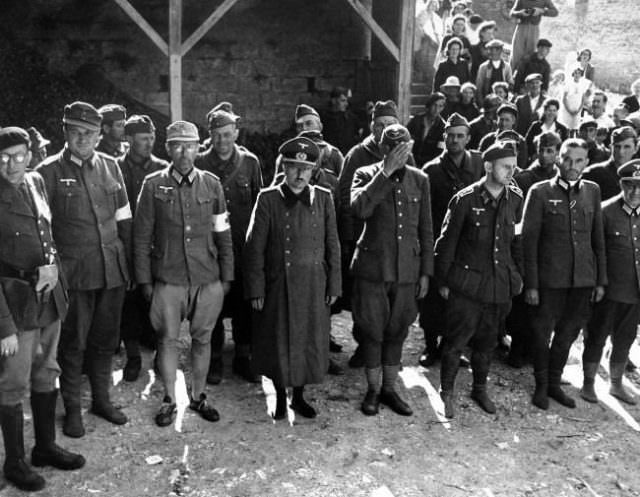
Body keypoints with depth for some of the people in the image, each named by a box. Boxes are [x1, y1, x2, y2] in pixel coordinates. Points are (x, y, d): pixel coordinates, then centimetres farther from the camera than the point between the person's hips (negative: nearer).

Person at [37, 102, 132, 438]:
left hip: (112, 269, 4)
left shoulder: (110, 166, 8)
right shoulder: (49, 172, -4)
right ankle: (72, 408, 22)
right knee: (73, 342, 6)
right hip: (74, 272, -4)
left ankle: (101, 399, 30)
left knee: (105, 339, 13)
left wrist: (129, 263, 9)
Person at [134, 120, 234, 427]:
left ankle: (198, 397, 27)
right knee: (168, 339, 5)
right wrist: (144, 280, -1)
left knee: (202, 338, 10)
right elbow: (142, 236, 2)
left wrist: (226, 276, 6)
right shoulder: (153, 185, 0)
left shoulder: (211, 184, 5)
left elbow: (223, 235, 8)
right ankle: (169, 400, 22)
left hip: (208, 278, 2)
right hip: (167, 278, -1)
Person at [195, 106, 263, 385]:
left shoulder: (250, 162, 5)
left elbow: (259, 204, 8)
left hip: (244, 247, 1)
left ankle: (243, 358, 21)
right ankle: (214, 360, 18)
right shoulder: (199, 164, 1)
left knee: (245, 305, 7)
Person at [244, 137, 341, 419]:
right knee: (279, 343, 8)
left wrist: (333, 286, 4)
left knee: (311, 343, 10)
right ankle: (280, 396, 30)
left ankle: (299, 396, 31)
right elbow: (254, 248, -5)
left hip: (314, 286, 2)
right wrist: (256, 290, -7)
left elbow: (332, 245, 6)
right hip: (279, 286, -2)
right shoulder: (268, 199, -5)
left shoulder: (323, 198, 2)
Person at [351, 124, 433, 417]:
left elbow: (426, 230, 10)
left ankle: (389, 390, 26)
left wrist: (425, 272, 7)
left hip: (407, 270, 3)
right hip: (372, 268, -2)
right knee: (372, 332, 5)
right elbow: (360, 209, -23)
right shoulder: (366, 175, -1)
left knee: (396, 332, 11)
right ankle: (372, 390, 21)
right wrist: (385, 172, -21)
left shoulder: (419, 180, 7)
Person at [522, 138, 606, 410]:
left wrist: (601, 280, 8)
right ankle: (541, 386, 25)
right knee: (542, 332, 5)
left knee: (568, 333, 14)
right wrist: (531, 284, -9)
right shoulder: (540, 192, -5)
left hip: (583, 279, 4)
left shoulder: (592, 191, 7)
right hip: (550, 279, -4)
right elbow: (529, 240, -6)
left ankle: (554, 383, 31)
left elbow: (598, 238, 11)